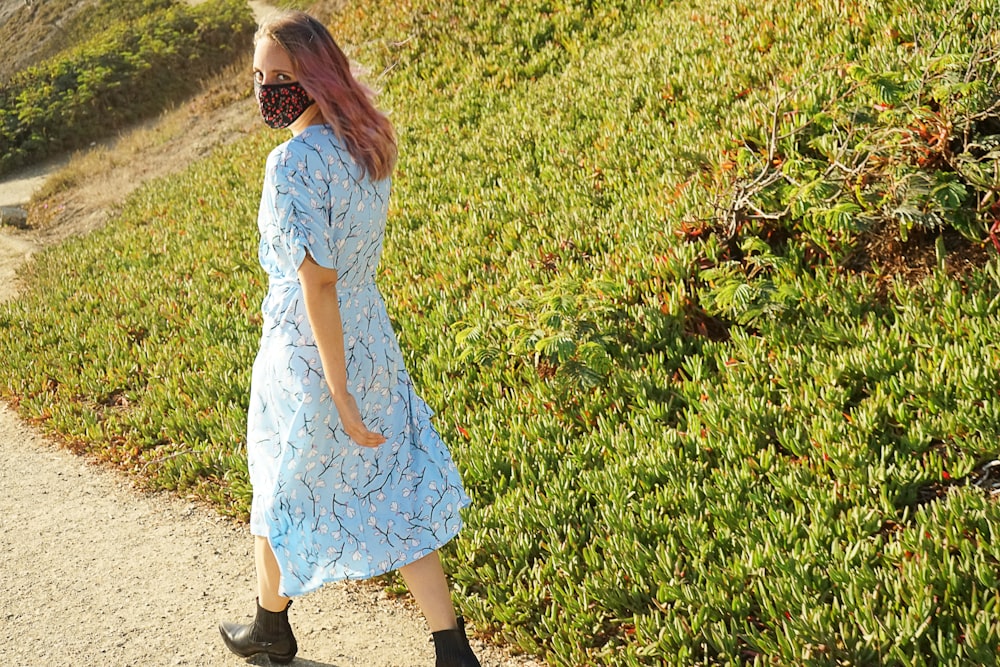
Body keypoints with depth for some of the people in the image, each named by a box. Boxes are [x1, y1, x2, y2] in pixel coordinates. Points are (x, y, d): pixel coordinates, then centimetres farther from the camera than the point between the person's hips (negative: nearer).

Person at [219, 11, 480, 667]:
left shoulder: (294, 163, -24)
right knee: (393, 492, 14)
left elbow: (317, 285, -25)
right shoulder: (369, 142, 1)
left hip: (311, 351, -7)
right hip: (371, 336, 7)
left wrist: (341, 397, -20)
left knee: (283, 490, 18)